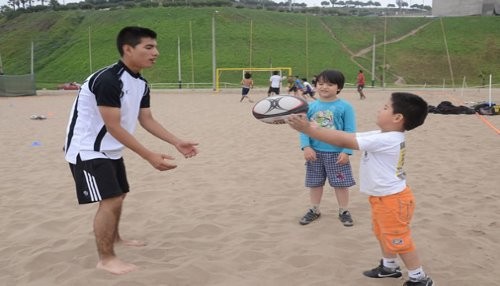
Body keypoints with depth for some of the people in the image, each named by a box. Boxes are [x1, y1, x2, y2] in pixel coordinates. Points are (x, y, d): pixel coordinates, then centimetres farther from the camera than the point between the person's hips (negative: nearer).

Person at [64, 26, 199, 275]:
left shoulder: (141, 84, 0)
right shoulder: (108, 80, -29)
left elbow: (147, 120, 6)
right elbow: (114, 127, -30)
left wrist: (177, 142, -2)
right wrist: (150, 156, -30)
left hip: (110, 150, 10)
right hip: (87, 149, -9)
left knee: (118, 196, 22)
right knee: (111, 201, -12)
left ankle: (114, 238, 45)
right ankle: (106, 259, 5)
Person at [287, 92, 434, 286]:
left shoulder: (385, 140, -30)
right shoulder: (385, 137, 0)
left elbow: (345, 141, -32)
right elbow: (349, 136, 0)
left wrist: (308, 130, -32)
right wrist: (311, 127, -5)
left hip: (393, 199, -10)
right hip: (383, 197, 10)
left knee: (399, 241, 5)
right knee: (383, 234, 26)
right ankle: (389, 266, 46)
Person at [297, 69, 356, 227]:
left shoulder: (345, 107, -8)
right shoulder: (311, 106, -1)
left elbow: (350, 131, -8)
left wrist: (346, 151, -15)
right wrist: (306, 146, -13)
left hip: (336, 153, -3)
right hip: (315, 152, 3)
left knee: (341, 184, 7)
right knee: (315, 183, 14)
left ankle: (344, 211, 25)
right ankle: (314, 210, 31)